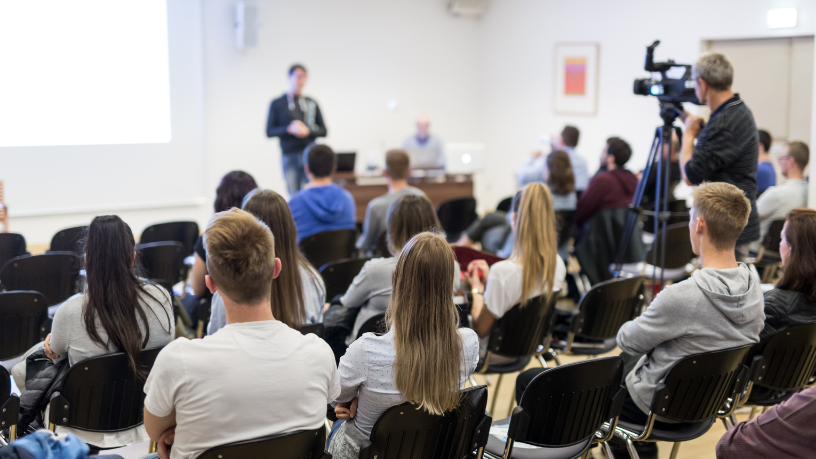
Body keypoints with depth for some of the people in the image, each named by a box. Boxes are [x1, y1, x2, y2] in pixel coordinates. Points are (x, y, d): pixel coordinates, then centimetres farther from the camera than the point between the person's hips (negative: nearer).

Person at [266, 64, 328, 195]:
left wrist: (307, 131, -9)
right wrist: (289, 129, -13)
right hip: (289, 156, -1)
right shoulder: (277, 104, 6)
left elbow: (324, 131, 11)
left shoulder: (311, 103, 11)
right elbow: (269, 131, 2)